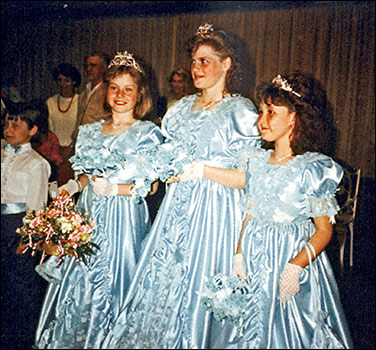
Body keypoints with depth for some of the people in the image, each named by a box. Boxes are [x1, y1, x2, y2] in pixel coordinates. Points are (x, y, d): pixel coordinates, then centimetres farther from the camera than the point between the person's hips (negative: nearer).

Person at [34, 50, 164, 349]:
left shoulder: (148, 133, -4)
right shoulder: (91, 131, 11)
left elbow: (150, 186, -8)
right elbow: (86, 175, 17)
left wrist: (114, 189, -17)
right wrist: (73, 186, -3)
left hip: (125, 218, -5)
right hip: (90, 215, 5)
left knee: (112, 282, 0)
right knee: (78, 281, 10)